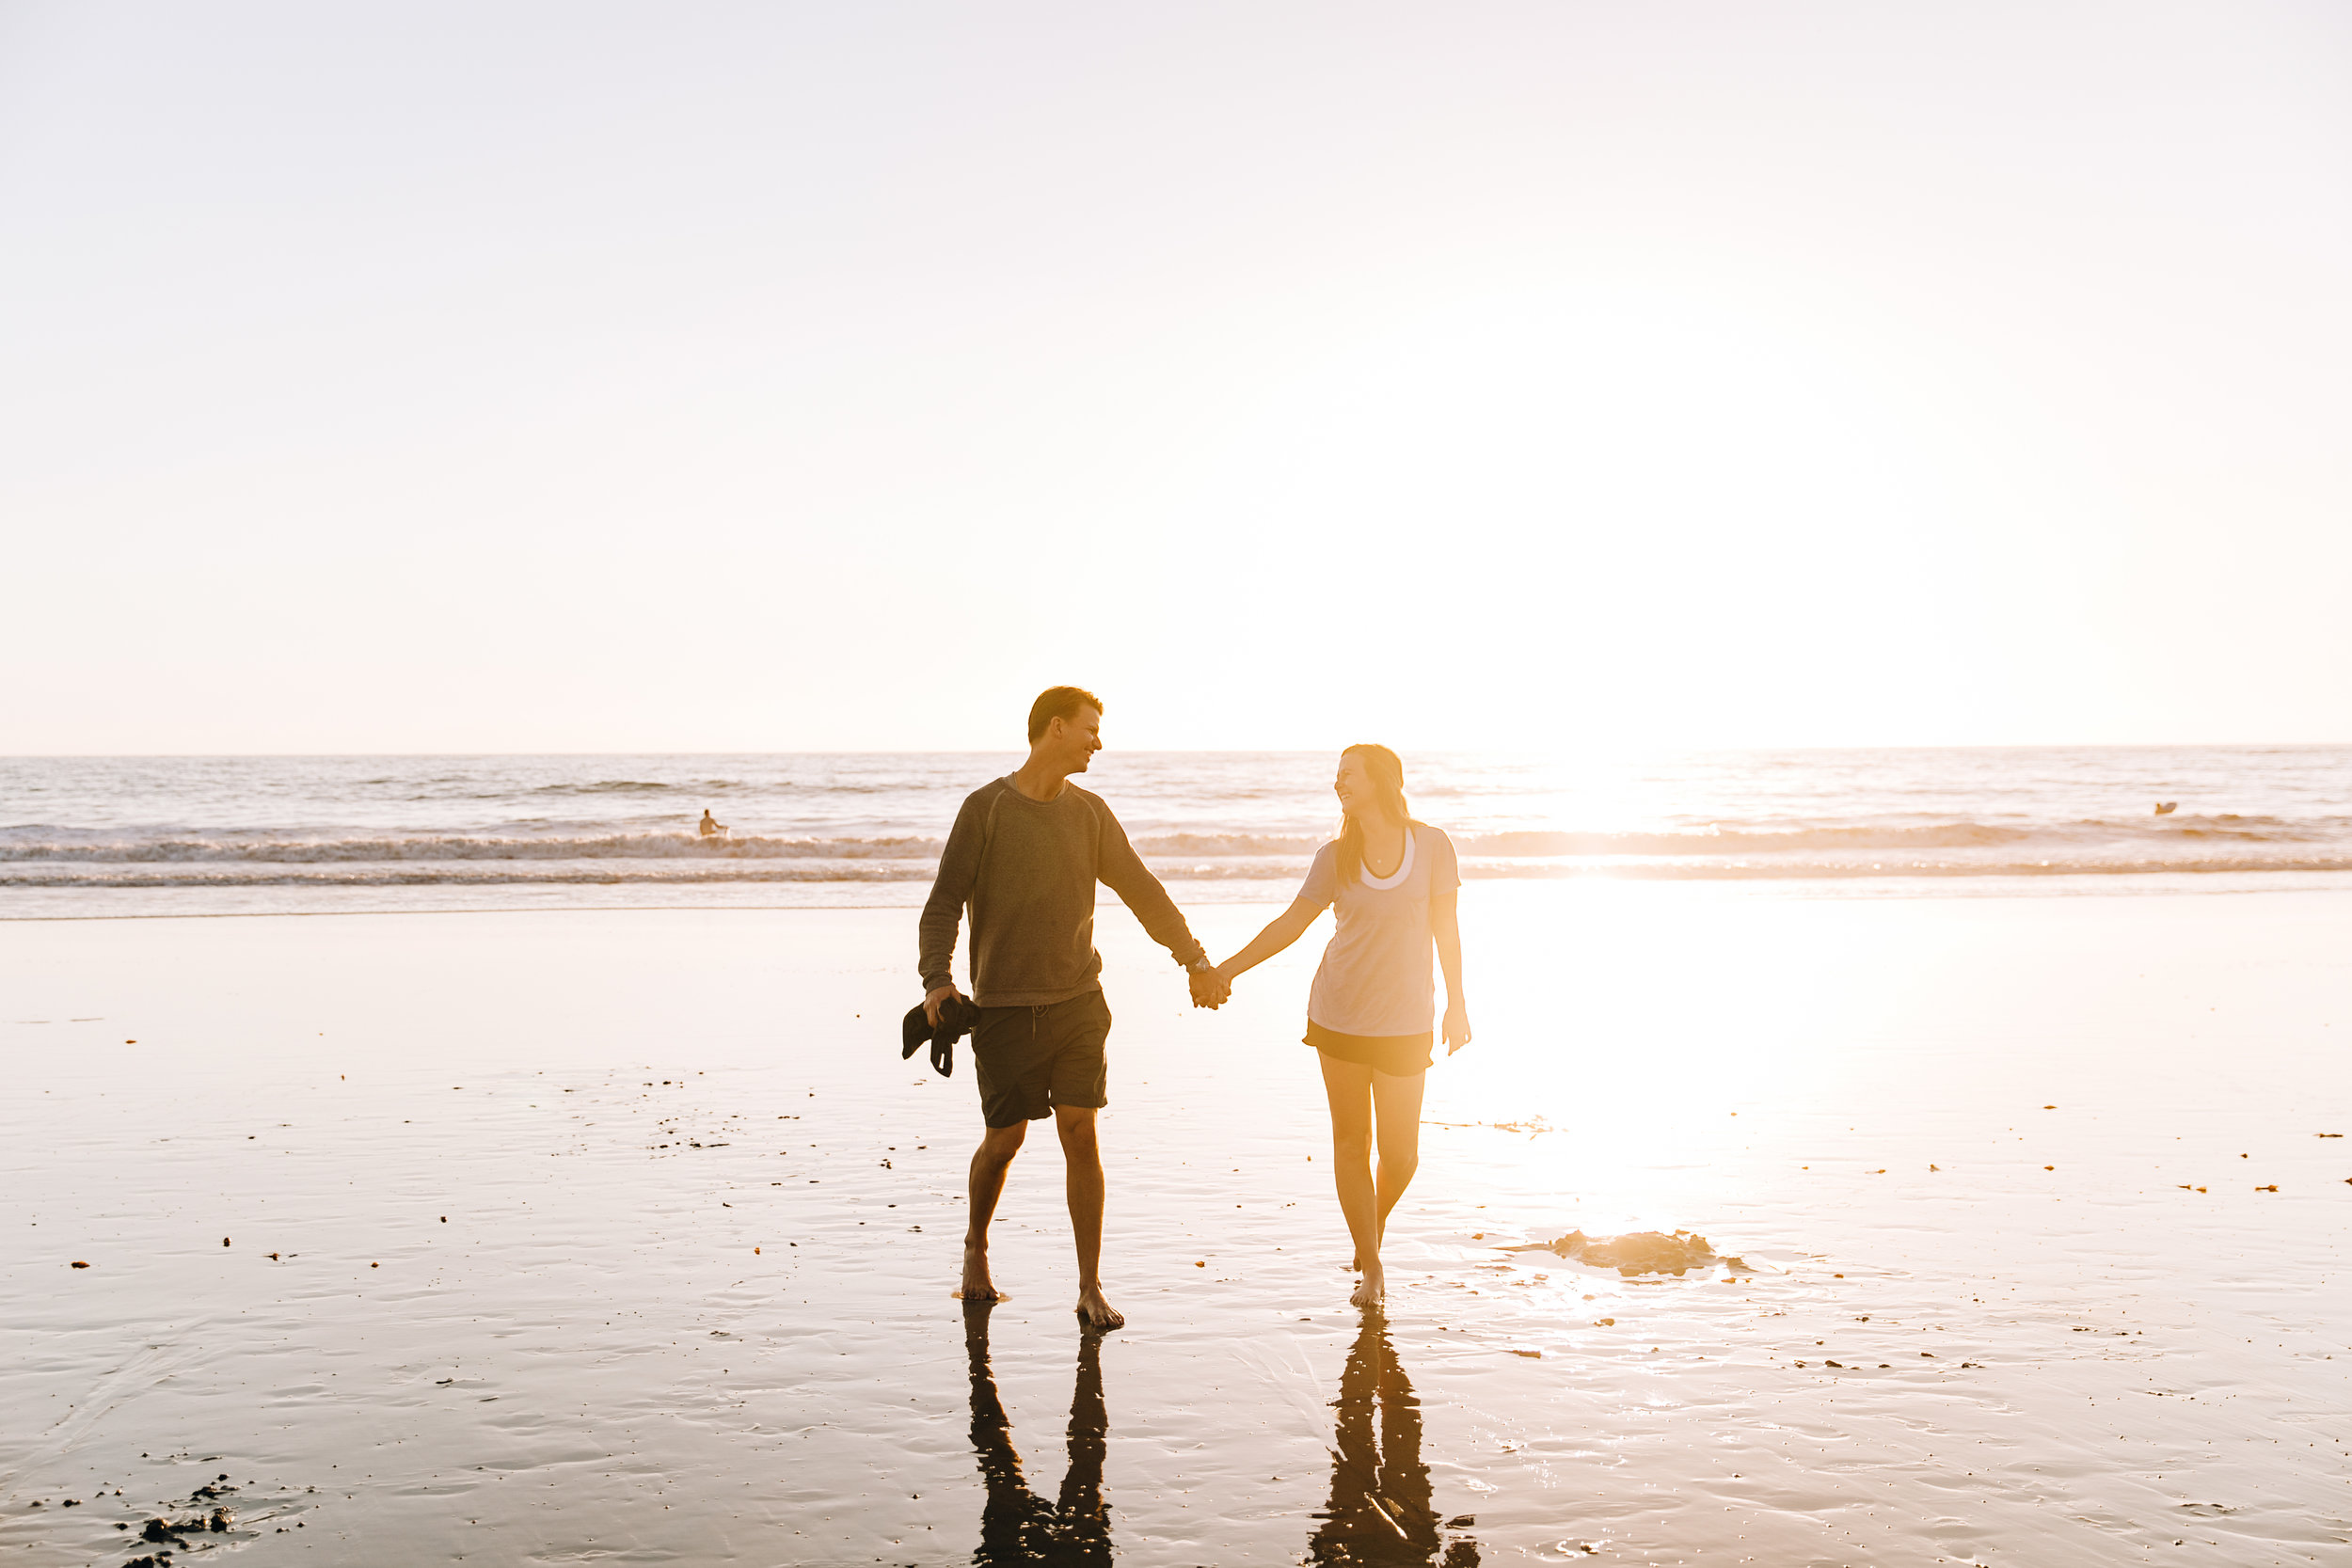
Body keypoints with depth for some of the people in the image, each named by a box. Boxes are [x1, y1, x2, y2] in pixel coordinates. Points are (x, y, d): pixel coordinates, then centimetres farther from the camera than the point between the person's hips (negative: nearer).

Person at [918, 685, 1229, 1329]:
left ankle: (1091, 1289, 5)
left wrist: (1195, 960, 10)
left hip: (1078, 1001, 3)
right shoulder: (987, 809, -5)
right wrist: (937, 979, -19)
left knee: (1080, 1135, -3)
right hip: (1005, 1007, -3)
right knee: (1004, 1139, 4)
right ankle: (976, 1242, 34)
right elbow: (944, 902, -5)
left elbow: (1142, 891, 13)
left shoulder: (1089, 812, 7)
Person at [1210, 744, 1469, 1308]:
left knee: (1401, 1153, 0)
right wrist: (1228, 968, -4)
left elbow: (1445, 928, 4)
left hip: (1405, 1023, -1)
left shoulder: (1431, 846, -3)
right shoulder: (1336, 856, 1)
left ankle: (1375, 1223, 32)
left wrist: (1456, 1004, 6)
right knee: (1351, 1144, 3)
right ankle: (1369, 1267, 16)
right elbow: (1291, 922, 3)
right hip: (1339, 1017, 1)